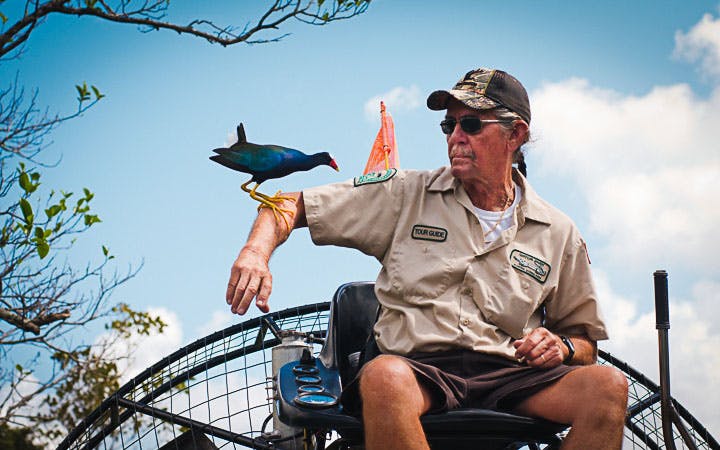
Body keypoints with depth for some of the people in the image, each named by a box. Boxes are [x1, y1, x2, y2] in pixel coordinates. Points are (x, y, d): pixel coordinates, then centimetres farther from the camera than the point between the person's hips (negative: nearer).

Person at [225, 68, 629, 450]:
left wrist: (562, 347, 0)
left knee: (609, 386, -28)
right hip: (418, 369, -2)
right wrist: (257, 251, -9)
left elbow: (585, 342, 24)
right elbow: (292, 205, 12)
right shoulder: (406, 195, 13)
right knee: (385, 376, -40)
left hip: (507, 378, 2)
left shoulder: (558, 234, 17)